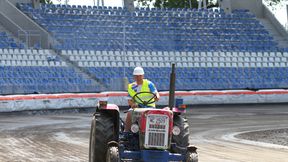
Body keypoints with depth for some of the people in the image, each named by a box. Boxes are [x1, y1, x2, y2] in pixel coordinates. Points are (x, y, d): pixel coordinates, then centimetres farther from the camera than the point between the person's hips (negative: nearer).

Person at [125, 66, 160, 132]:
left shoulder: (149, 84, 0)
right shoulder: (131, 87, 10)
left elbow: (156, 93, -9)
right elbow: (129, 100, 9)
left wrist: (157, 97, -33)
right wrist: (132, 104, -14)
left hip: (149, 106, -2)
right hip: (137, 107, 2)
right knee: (129, 113, -27)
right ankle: (126, 132, -24)